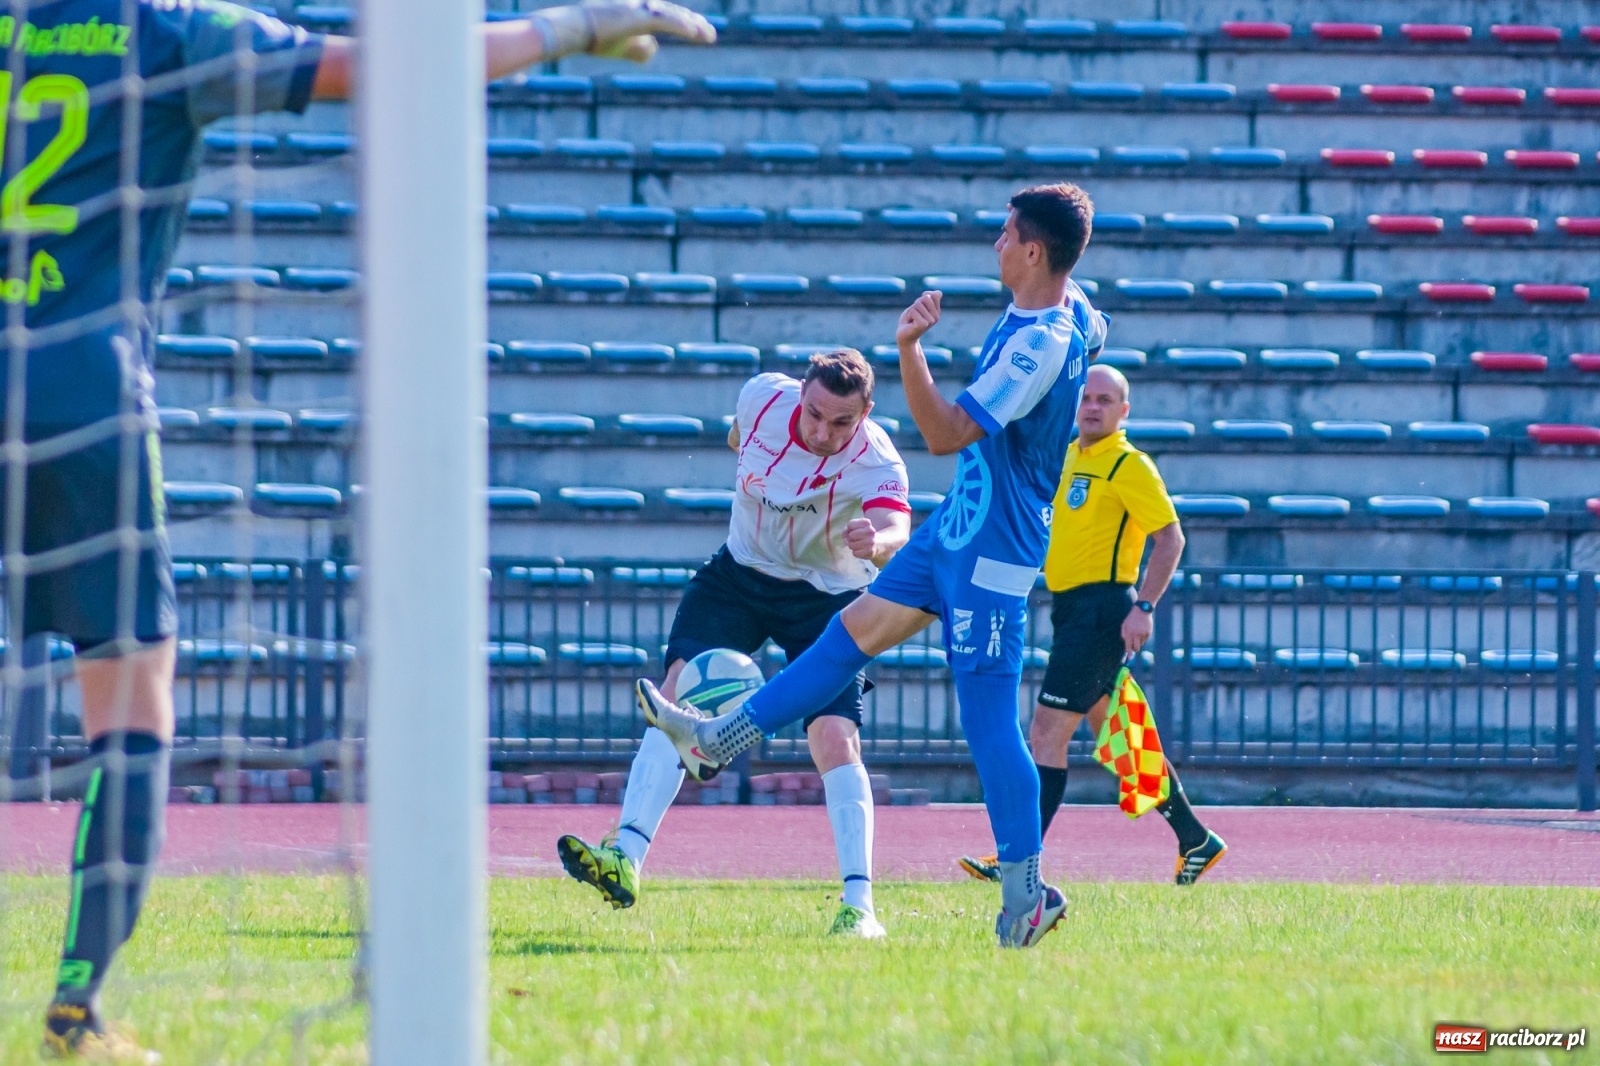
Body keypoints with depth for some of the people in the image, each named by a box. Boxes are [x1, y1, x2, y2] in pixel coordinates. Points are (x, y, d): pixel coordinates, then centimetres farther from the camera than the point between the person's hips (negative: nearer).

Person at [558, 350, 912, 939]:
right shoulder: (764, 398, -16)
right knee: (678, 691, -18)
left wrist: (879, 540, -71)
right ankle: (625, 859, -26)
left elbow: (897, 527, -49)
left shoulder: (875, 463, -28)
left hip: (826, 598, -3)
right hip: (739, 573, 3)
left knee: (836, 740, -17)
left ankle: (859, 905, -9)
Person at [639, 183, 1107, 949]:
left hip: (992, 550, -10)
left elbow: (946, 433, -26)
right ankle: (720, 740, 28)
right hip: (959, 527, 10)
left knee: (988, 719, -8)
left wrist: (909, 347, -28)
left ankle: (1026, 894, -4)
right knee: (856, 630, 17)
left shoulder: (1041, 346, -27)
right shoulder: (1072, 311, 2)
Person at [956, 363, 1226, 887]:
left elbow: (1170, 538, -14)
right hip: (1071, 606, 9)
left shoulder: (1128, 465, -9)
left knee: (1047, 730, -12)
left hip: (1101, 608, -9)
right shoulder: (1069, 458, 16)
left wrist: (1144, 607, -21)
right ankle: (1195, 839, 21)